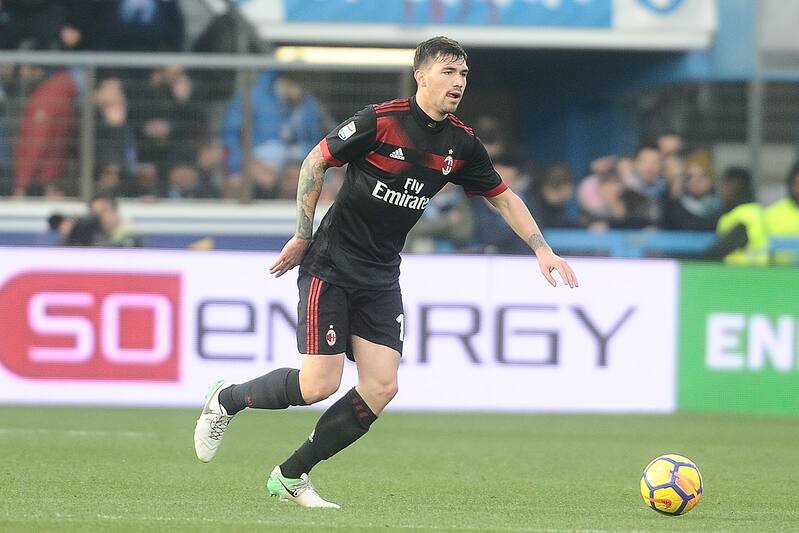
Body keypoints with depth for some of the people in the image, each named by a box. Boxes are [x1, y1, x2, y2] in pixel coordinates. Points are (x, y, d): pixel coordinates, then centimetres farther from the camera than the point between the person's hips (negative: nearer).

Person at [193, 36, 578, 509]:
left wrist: (542, 249, 6)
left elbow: (504, 198, 15)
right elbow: (316, 162, -5)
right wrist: (303, 236, -5)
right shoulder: (380, 121, -14)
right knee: (319, 385, -14)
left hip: (382, 278, 6)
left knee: (381, 387, -8)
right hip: (331, 266, -6)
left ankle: (291, 476, 5)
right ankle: (227, 399, 14)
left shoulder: (462, 144, 2)